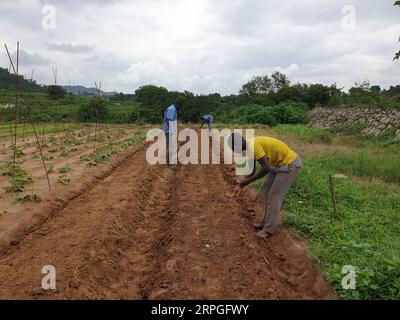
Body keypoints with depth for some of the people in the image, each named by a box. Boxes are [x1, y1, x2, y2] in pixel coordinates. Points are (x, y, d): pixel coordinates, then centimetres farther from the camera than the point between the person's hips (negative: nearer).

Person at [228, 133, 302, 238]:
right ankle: (266, 222, 21)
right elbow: (252, 171, 13)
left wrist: (247, 181, -23)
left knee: (274, 195, -6)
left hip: (290, 164, -10)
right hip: (280, 163, 10)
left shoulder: (253, 146, -26)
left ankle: (269, 229, 5)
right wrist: (241, 185, 10)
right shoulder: (251, 146, 4)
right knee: (265, 190, 12)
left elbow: (266, 168, -31)